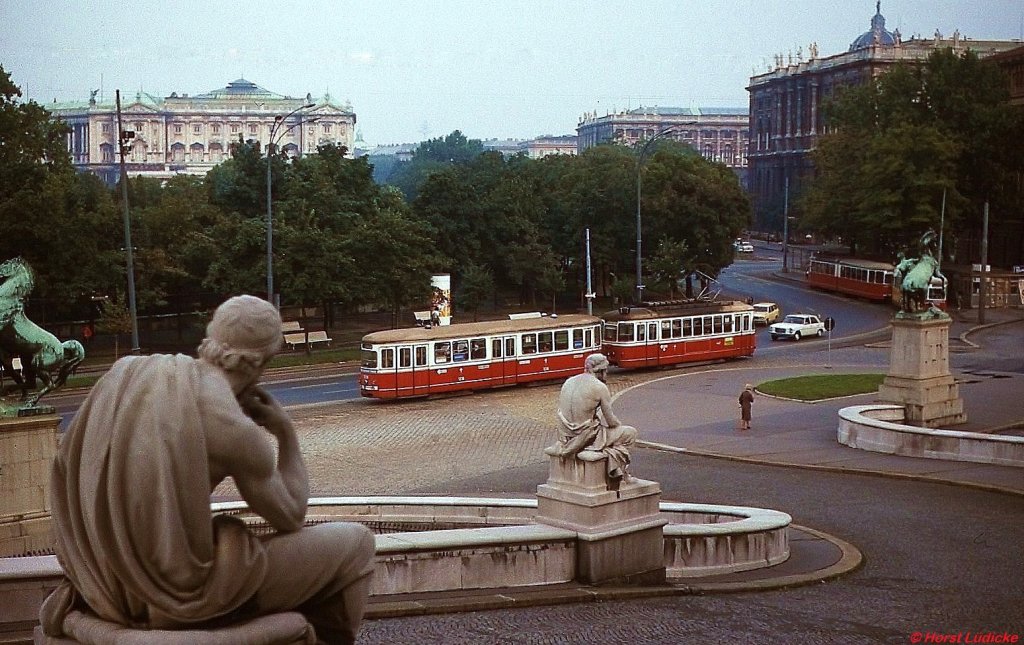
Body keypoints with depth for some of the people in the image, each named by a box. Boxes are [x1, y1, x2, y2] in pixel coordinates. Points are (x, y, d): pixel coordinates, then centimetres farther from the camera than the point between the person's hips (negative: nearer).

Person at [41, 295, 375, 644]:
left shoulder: (128, 373, -1)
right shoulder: (237, 429, -18)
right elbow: (290, 517, -4)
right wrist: (286, 433, 6)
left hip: (111, 579, 7)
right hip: (183, 596, -7)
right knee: (354, 543, 6)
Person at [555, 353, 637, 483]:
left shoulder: (569, 381, 8)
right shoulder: (600, 387, -12)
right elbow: (611, 422, -9)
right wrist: (620, 426, 16)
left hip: (565, 437, 8)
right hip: (586, 437, -8)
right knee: (630, 433, 7)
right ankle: (616, 471, 9)